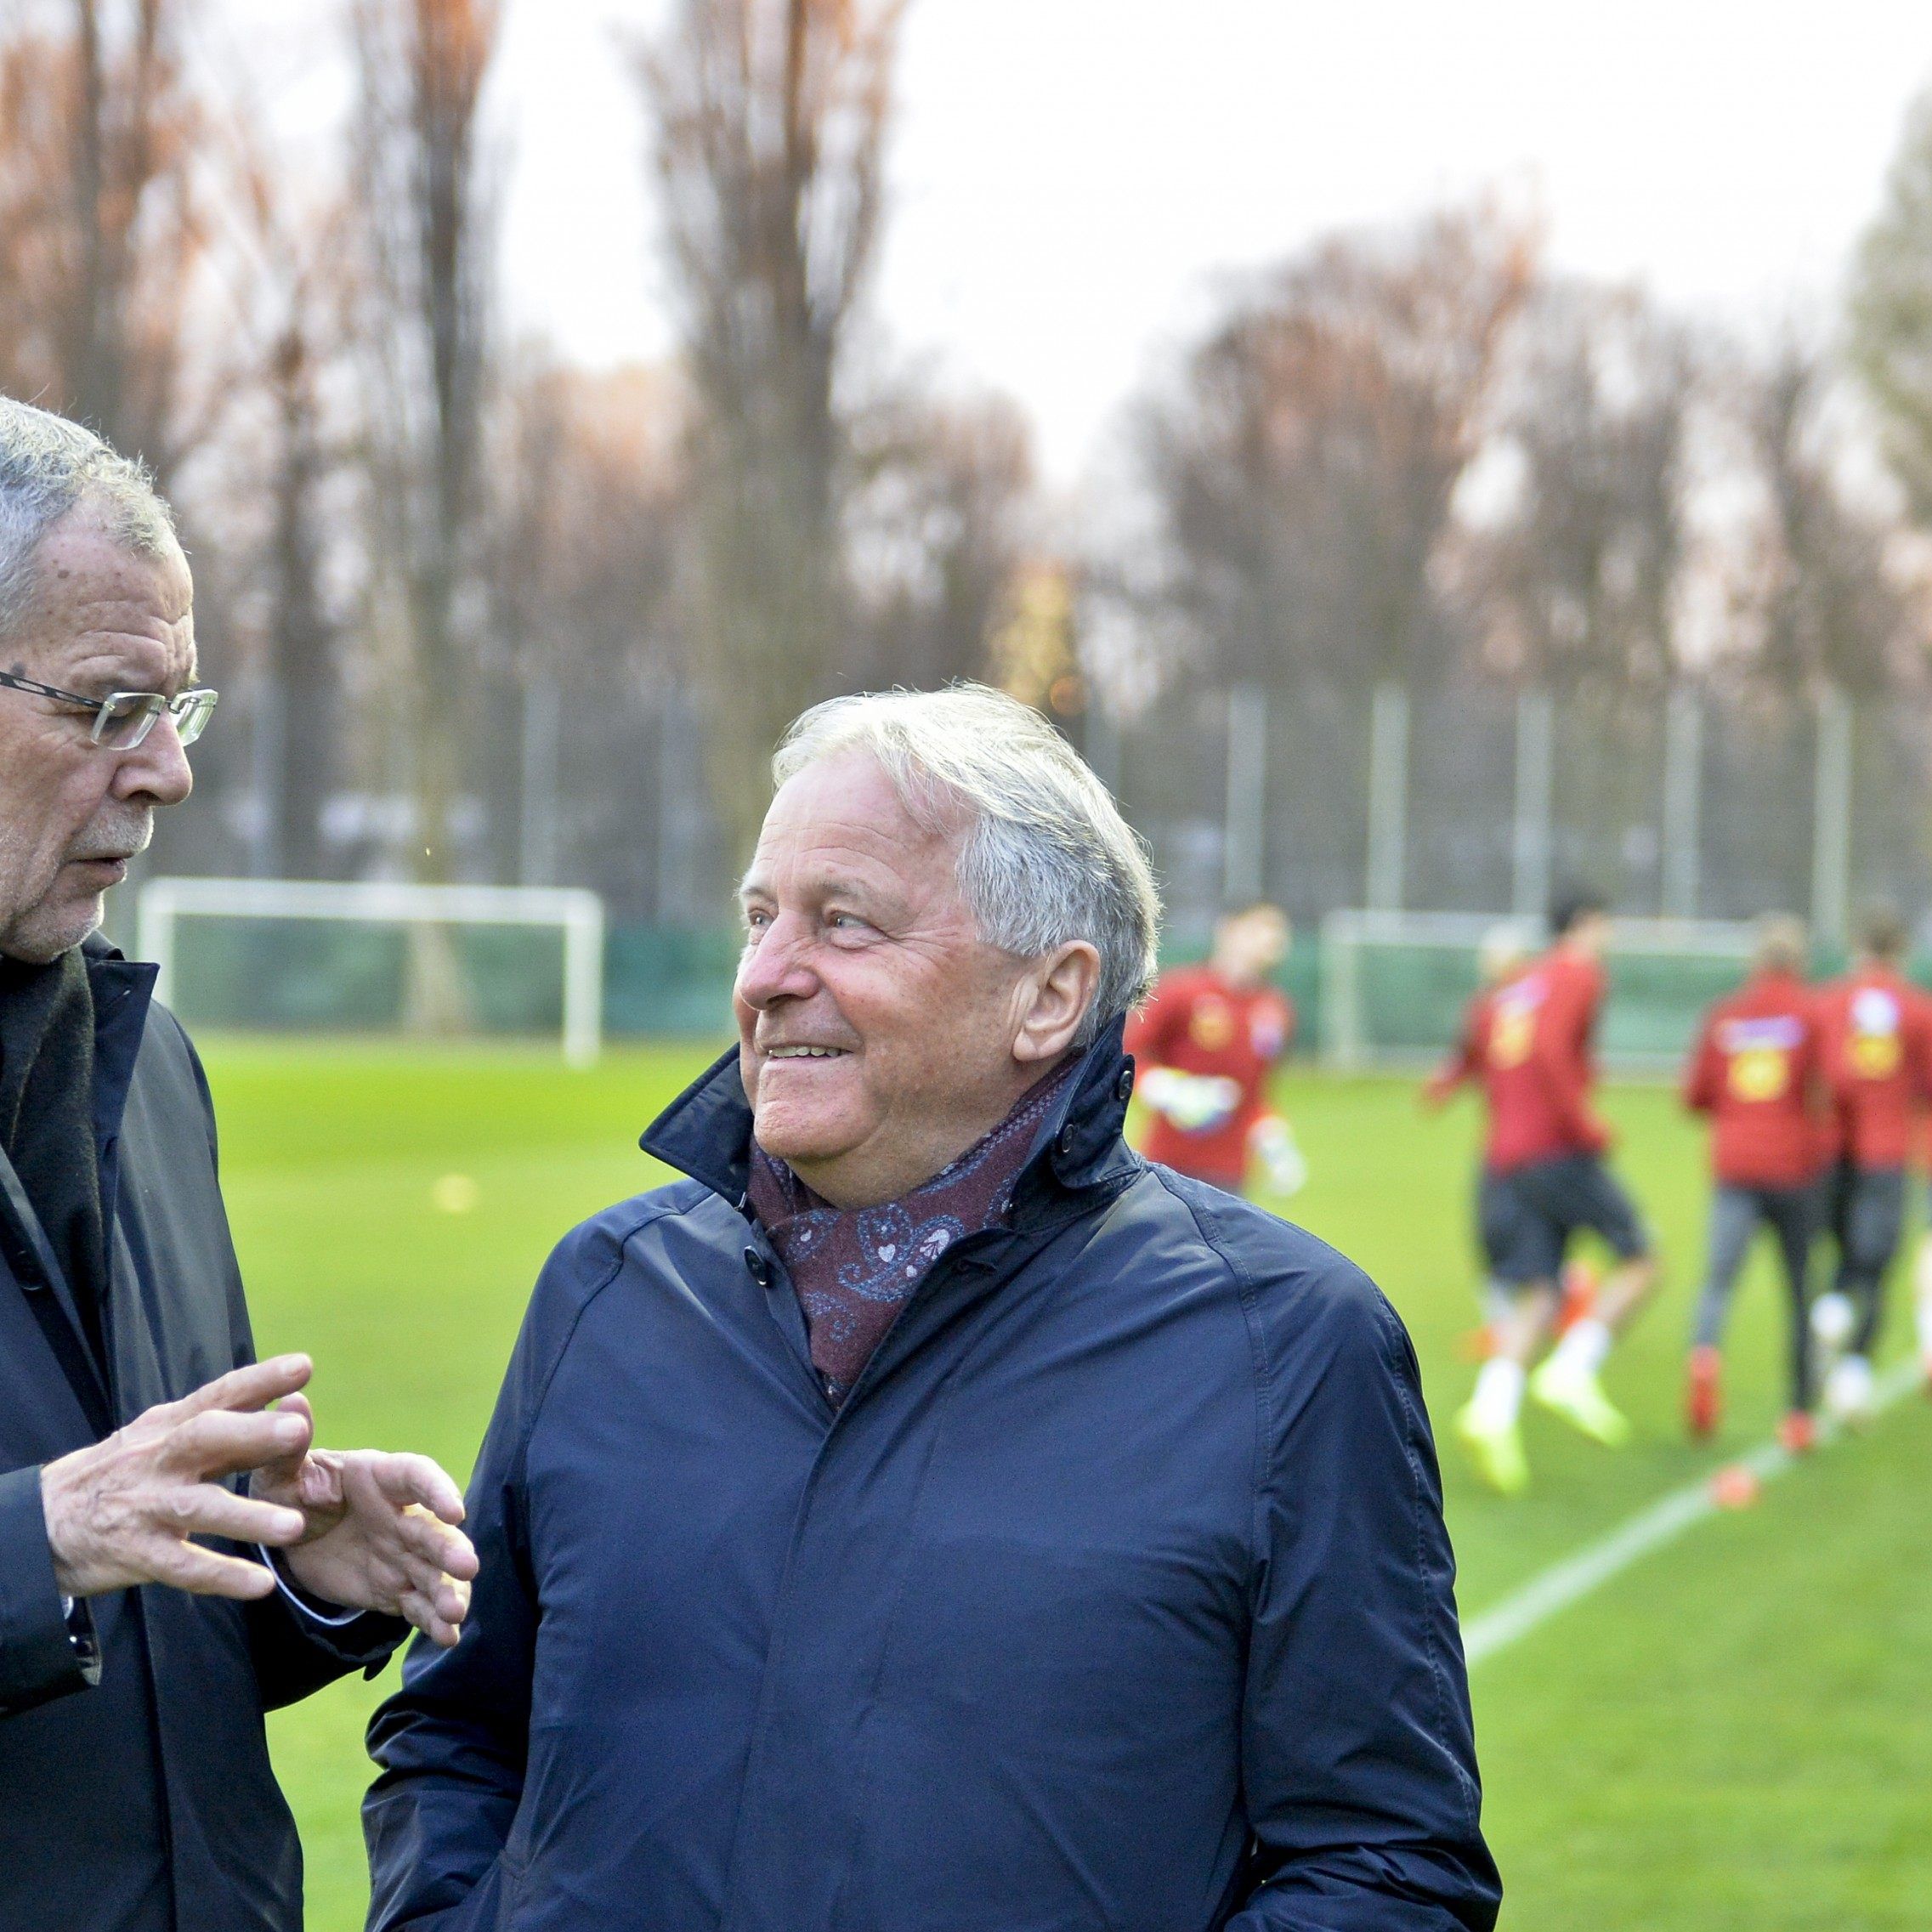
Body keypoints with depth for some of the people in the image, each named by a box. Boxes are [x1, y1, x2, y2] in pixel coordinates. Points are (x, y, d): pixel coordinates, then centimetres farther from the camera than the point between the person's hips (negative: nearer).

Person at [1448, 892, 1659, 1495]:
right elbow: (1550, 1049, -19)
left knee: (1535, 1297, 4)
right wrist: (1587, 1126, -16)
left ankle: (1493, 1409, -17)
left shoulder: (1512, 989, 21)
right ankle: (1572, 1371, -12)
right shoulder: (1579, 975, -3)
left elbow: (1491, 1072, 22)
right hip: (1558, 1151, -7)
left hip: (1503, 1157, 7)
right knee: (1638, 1264, 2)